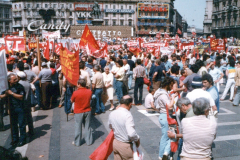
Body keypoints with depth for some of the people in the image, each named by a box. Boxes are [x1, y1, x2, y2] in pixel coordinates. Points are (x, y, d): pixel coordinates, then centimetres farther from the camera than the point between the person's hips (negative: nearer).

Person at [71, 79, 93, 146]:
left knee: (78, 128, 10)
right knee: (87, 127, 15)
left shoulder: (75, 93, -20)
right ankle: (89, 141, 23)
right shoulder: (89, 91, -8)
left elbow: (72, 101, -3)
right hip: (88, 111, 3)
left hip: (78, 113, -3)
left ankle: (77, 142, 21)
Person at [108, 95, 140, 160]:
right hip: (125, 145, -6)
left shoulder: (112, 113, -5)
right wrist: (137, 139, -16)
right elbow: (131, 133, -32)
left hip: (115, 142, 7)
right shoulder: (127, 115, -26)